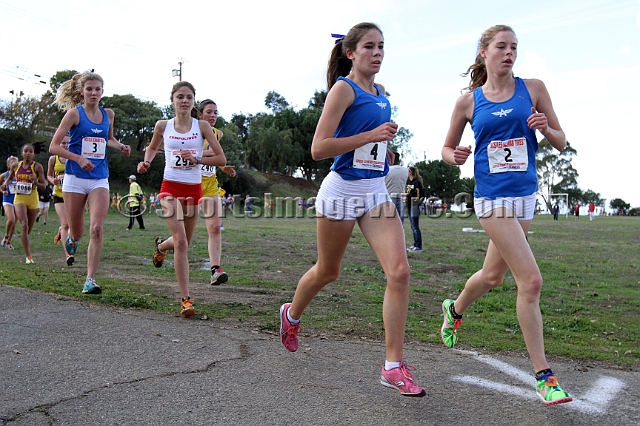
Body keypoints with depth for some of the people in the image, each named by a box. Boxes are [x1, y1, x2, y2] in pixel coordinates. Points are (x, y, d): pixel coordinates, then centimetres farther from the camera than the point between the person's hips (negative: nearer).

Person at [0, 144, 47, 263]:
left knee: (28, 229, 8)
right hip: (19, 198, 0)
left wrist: (35, 182, -21)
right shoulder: (15, 165, 4)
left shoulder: (37, 167, -2)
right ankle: (28, 256, -20)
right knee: (24, 225, -19)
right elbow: (10, 178, 23)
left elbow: (44, 185, -2)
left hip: (33, 199, 0)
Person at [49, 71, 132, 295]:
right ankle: (71, 238, 47)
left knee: (97, 229, -15)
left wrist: (121, 146, 8)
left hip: (99, 180, 2)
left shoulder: (108, 114, 8)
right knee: (77, 232, 8)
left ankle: (90, 280, -10)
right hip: (75, 178, -2)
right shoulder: (74, 113, -4)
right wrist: (79, 158, -19)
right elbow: (54, 146, -6)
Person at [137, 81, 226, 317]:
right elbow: (153, 147, 22)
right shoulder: (163, 126, 2)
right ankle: (186, 299, -13)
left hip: (194, 189, 2)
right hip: (171, 188, -2)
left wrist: (196, 159, -14)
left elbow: (221, 159, -2)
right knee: (181, 241, -17)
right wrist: (146, 162, 3)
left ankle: (161, 246, 53)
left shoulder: (202, 126, -1)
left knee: (184, 243, 15)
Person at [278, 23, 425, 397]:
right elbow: (318, 148, -18)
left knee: (400, 271, -10)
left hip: (377, 193, 6)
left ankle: (394, 366, -2)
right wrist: (371, 135, -21)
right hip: (342, 190, -6)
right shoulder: (343, 89, -9)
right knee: (327, 272, 12)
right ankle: (292, 315, 44)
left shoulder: (381, 94, 13)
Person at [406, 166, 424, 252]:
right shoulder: (408, 182, 15)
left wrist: (418, 202, -13)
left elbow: (422, 194, -14)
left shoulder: (417, 182, -11)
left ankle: (419, 246, -5)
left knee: (415, 226, -8)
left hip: (414, 207, -9)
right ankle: (415, 245, 19)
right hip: (409, 206, 9)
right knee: (413, 227, 12)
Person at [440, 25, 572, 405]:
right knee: (530, 280, -12)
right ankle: (544, 377, -1)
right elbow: (447, 148, 12)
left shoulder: (533, 89, 4)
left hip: (526, 193, 4)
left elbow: (561, 143, 8)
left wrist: (545, 128, -14)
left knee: (493, 275, 17)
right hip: (492, 197, -4)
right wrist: (455, 156, -11)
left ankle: (454, 310, 49)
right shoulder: (468, 102, 1)